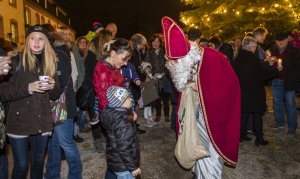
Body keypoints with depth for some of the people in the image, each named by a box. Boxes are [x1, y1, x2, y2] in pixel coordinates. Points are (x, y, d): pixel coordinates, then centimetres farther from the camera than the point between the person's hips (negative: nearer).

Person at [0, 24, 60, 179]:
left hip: (42, 122, 3)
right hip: (19, 122, -3)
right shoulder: (16, 60, -3)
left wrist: (52, 86, -12)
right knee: (21, 165, 7)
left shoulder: (50, 62, 6)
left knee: (38, 162, 16)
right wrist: (28, 88, -22)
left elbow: (55, 95, 9)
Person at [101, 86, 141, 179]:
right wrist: (133, 167, -19)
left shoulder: (115, 113, 0)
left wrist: (131, 120, 3)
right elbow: (124, 149, -28)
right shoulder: (122, 122, -31)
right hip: (123, 165, -10)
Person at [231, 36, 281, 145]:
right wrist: (277, 71, 1)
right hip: (254, 91, -6)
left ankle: (242, 135, 21)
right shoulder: (253, 59, -18)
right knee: (257, 114, 4)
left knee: (244, 112, 15)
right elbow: (263, 75, -13)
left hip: (242, 90, 6)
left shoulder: (237, 59, 1)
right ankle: (259, 138, 11)